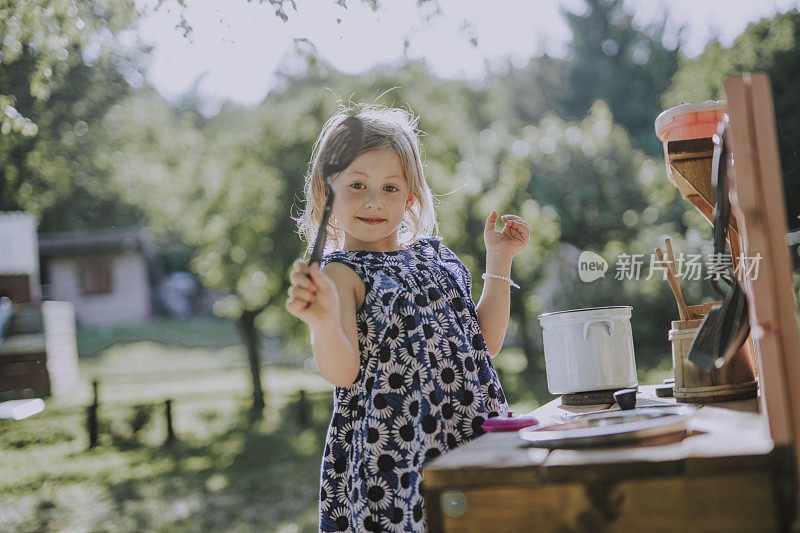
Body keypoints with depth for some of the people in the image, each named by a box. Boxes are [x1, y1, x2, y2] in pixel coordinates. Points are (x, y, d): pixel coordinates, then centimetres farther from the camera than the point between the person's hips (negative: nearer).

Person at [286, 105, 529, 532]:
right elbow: (342, 372, -19)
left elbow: (486, 343, 13)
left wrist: (499, 260, 11)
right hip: (391, 454, -5)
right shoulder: (342, 273, -7)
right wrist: (324, 322, -39)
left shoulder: (434, 254, 11)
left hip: (471, 438, 6)